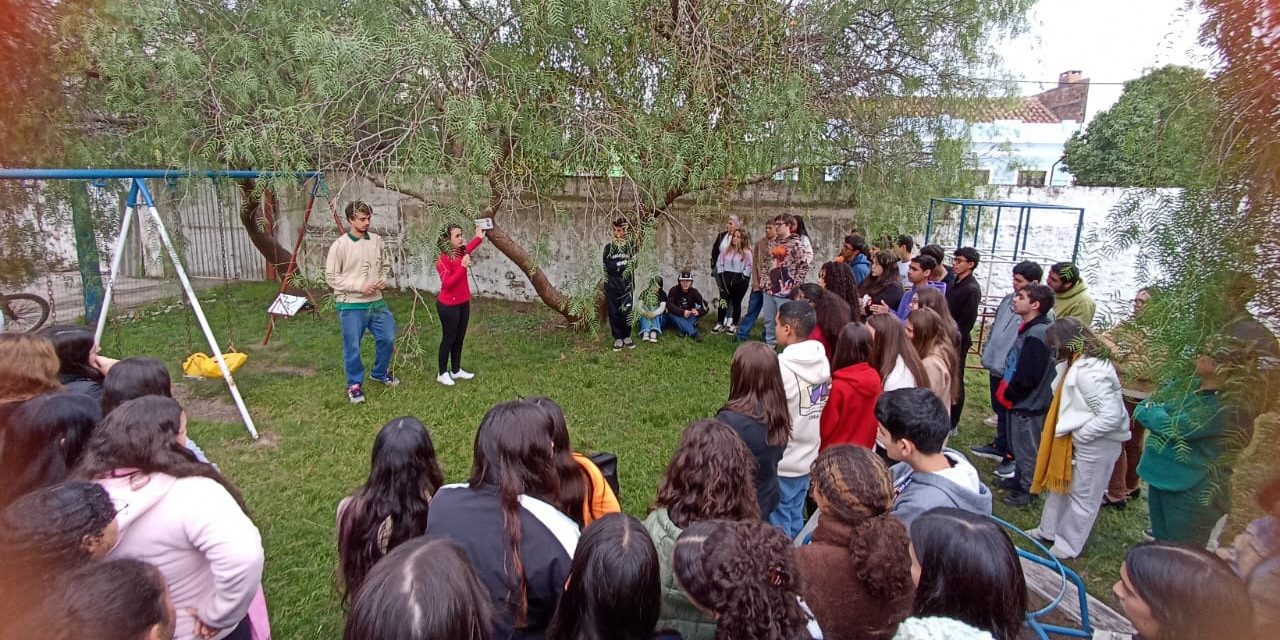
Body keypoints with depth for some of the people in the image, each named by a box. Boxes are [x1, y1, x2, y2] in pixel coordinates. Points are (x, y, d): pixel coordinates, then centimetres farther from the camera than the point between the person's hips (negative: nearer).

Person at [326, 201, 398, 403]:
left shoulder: (377, 241, 3)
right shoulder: (339, 245, -11)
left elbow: (385, 266, 17)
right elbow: (331, 277, -9)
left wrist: (383, 279, -4)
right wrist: (359, 285, -17)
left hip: (376, 302, 5)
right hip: (351, 305, -5)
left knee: (388, 338, 12)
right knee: (352, 347, 3)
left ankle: (380, 373, 37)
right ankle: (355, 384, 22)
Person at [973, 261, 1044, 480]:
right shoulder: (1008, 299, 5)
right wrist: (986, 352, 15)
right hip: (995, 367, 8)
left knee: (1010, 414, 4)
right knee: (999, 410, 22)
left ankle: (1011, 456, 19)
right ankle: (999, 445, 40)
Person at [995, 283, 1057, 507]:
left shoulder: (1036, 334, -25)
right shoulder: (1031, 329, 6)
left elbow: (1027, 376, -27)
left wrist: (1006, 393, -14)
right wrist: (1006, 389, 9)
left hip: (1028, 404, -9)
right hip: (1022, 401, 9)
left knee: (1026, 448, 7)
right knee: (1019, 444, 24)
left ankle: (1027, 490, 22)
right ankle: (1019, 478, 40)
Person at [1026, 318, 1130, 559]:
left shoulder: (1088, 372, -30)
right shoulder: (1078, 362, 0)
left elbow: (1112, 416, -31)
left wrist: (1078, 434, -20)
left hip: (1094, 445, -9)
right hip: (1076, 440, 9)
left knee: (1082, 497, 11)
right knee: (1060, 485, 23)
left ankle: (1068, 546, 28)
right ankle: (1049, 530, 41)